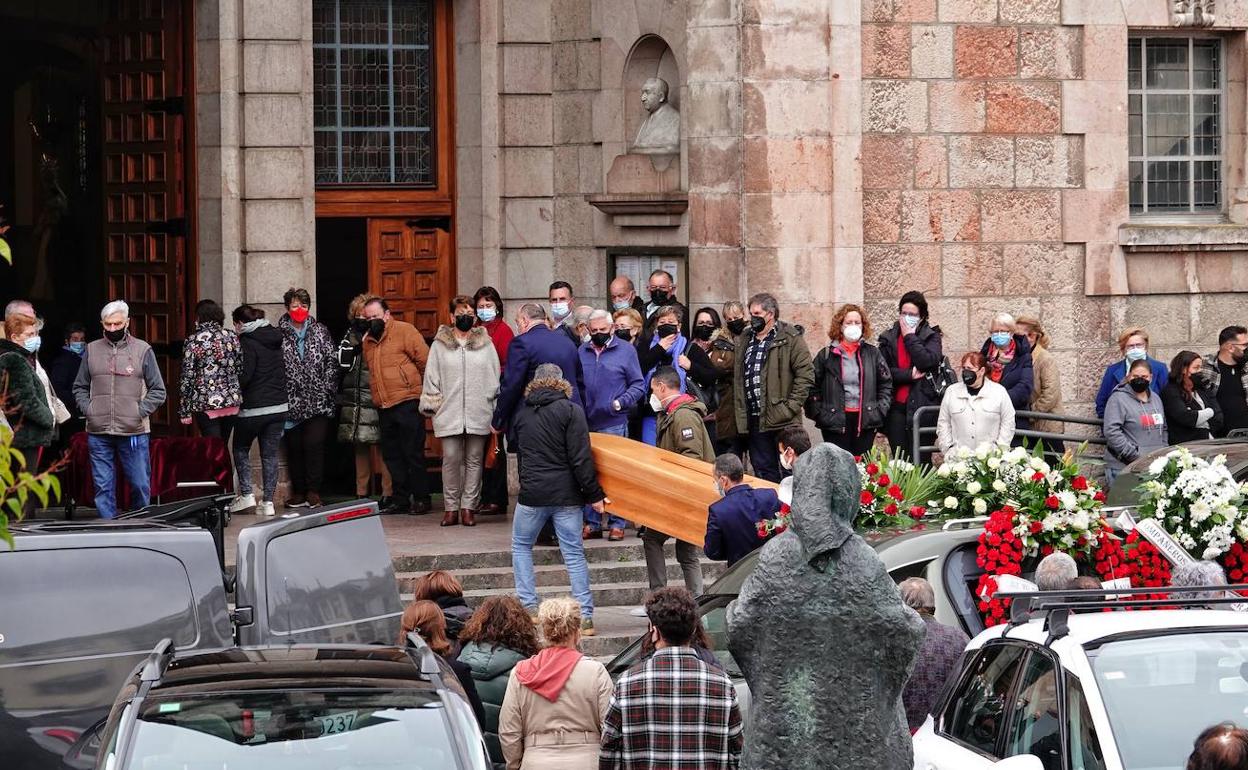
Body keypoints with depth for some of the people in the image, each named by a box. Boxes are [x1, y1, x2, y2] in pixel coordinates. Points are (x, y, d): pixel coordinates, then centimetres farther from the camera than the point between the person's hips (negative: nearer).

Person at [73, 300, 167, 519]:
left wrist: (140, 412, -7)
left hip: (134, 431, -2)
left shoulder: (143, 350, 3)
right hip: (98, 433, 2)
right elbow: (80, 387, 19)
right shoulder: (92, 350, 10)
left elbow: (158, 391, 5)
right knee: (103, 487, 4)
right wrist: (87, 409, 1)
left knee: (140, 485, -1)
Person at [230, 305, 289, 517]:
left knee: (241, 449, 12)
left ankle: (246, 494, 2)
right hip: (279, 406, 6)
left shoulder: (247, 342, -11)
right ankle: (268, 502, 5)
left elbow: (244, 375, -17)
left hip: (253, 408, -6)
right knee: (270, 454, 8)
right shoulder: (275, 340, 11)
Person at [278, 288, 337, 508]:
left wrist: (327, 389, -2)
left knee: (315, 445, -6)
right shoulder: (279, 334, 2)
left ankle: (313, 493, -2)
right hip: (291, 402, 0)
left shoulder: (320, 331, 9)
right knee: (294, 447, 3)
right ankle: (298, 492, 12)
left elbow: (331, 362, 7)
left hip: (317, 402, 0)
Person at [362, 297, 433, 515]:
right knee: (391, 455, 9)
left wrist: (424, 389, -1)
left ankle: (421, 499, 2)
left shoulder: (404, 331, -5)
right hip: (384, 407, 7)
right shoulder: (368, 340, 16)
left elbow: (425, 359, -7)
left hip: (407, 403, -7)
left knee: (413, 453, -4)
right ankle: (401, 500, 15)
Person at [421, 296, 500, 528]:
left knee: (474, 460, 2)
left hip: (478, 413, 1)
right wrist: (432, 405, 3)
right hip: (449, 413, -1)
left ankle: (468, 506, 7)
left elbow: (495, 378, 9)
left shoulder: (486, 344, 8)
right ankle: (451, 508, 3)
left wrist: (495, 407, 5)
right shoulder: (439, 345, 7)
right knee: (451, 459, -4)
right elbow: (431, 378, 9)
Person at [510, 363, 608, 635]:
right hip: (566, 495, -2)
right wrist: (594, 494, -7)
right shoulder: (570, 411, -6)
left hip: (532, 493, 2)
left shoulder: (521, 414, 9)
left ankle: (528, 607, 10)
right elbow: (581, 459, -12)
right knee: (574, 553, 2)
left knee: (521, 546, 19)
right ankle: (585, 616, -1)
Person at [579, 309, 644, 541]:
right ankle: (592, 523, 13)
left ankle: (617, 523, 5)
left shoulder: (625, 350, 3)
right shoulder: (582, 352, 11)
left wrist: (620, 403, -10)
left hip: (614, 424, -3)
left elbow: (638, 385, 3)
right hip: (586, 424, 3)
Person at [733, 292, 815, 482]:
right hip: (754, 420, 6)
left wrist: (791, 407, -14)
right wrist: (740, 412, 12)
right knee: (762, 469, 10)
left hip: (781, 419, -6)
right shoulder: (744, 340, 16)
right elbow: (738, 378, 20)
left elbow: (806, 374, -10)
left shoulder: (790, 339, -5)